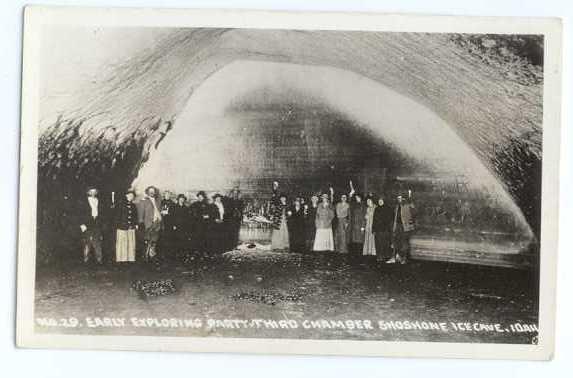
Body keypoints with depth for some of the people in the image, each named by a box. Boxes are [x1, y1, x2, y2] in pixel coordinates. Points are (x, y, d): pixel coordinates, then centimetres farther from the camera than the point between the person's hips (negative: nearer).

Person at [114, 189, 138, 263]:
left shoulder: (133, 206, 15)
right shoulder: (121, 205, 0)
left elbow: (135, 216, 19)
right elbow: (117, 215, -3)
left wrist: (136, 224, 9)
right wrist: (118, 224, -9)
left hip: (131, 227, 5)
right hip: (122, 227, -5)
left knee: (131, 243, 4)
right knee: (121, 243, -3)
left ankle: (130, 258, 9)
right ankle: (121, 258, 1)